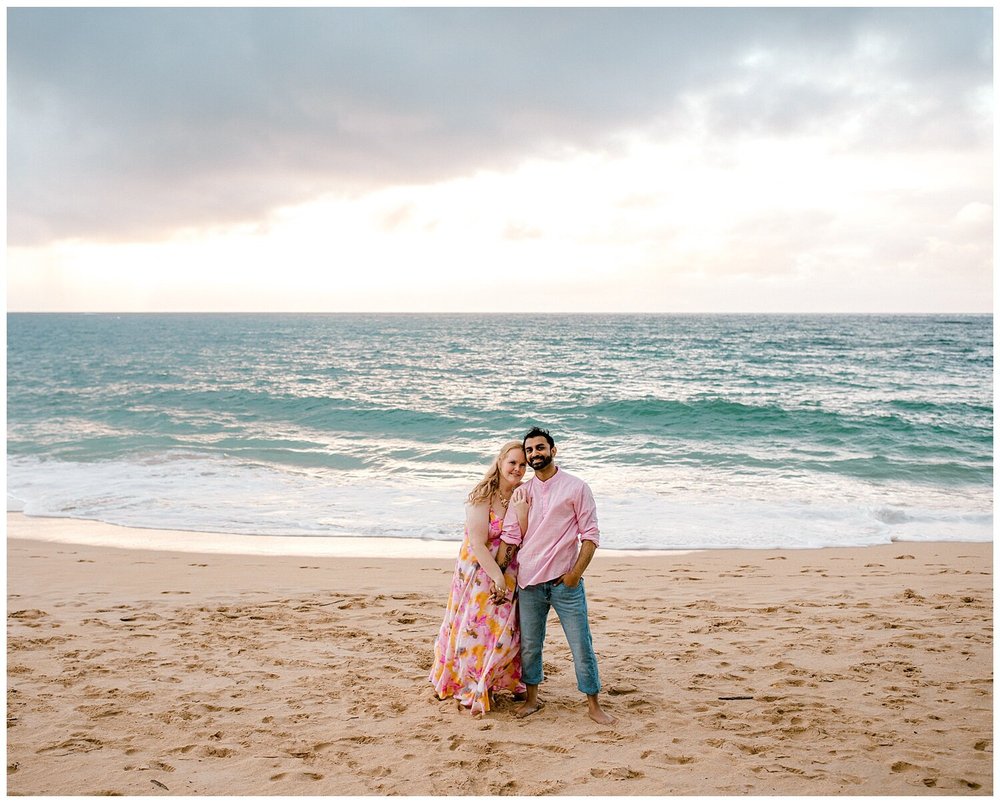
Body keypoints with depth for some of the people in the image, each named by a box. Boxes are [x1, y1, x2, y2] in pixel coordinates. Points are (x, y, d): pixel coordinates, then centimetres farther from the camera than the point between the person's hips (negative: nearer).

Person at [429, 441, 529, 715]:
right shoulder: (482, 497, -15)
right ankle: (470, 690, 16)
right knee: (476, 629, 2)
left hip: (509, 575, 4)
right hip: (479, 572, -4)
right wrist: (497, 577, -18)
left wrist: (523, 512, -18)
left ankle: (509, 682, 27)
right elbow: (478, 544, -17)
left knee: (506, 630, 9)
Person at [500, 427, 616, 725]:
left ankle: (594, 705, 11)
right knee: (529, 645, 10)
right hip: (528, 582, 3)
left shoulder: (576, 488, -1)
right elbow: (510, 537, 10)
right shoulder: (521, 493, 10)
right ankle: (532, 698, 27)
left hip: (565, 581, -3)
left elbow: (590, 535, -4)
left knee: (581, 645, 0)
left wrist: (576, 572, -12)